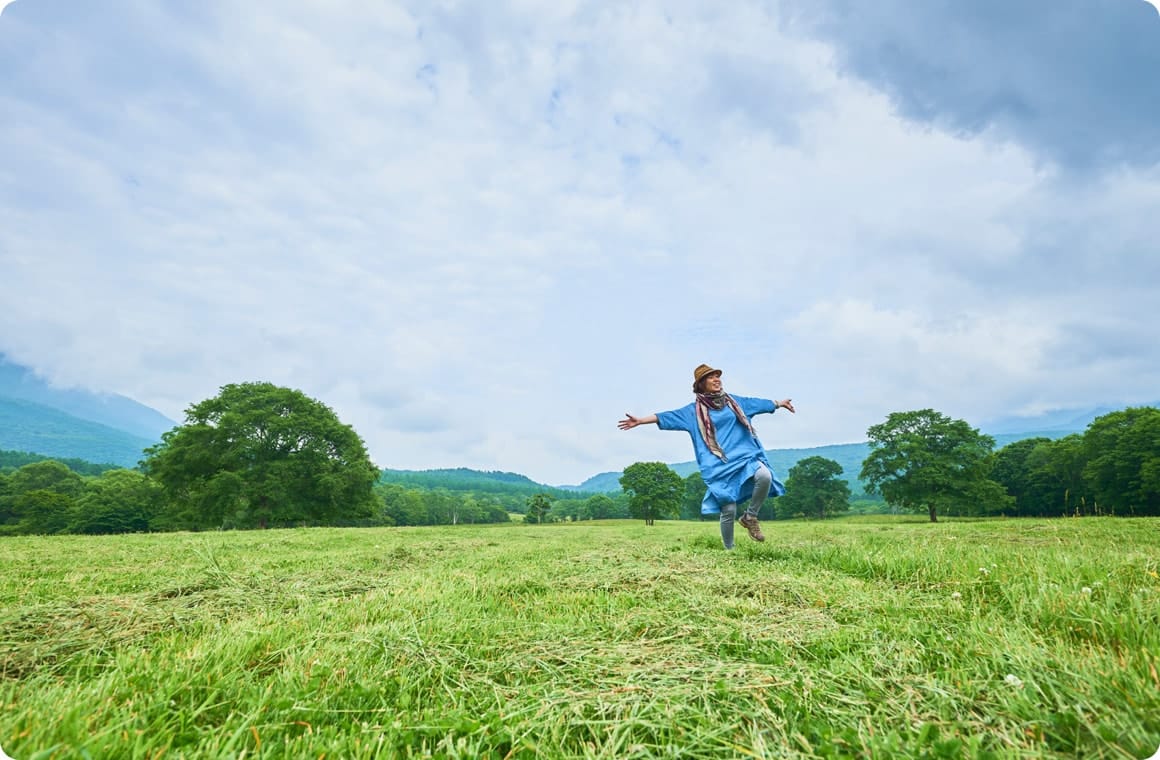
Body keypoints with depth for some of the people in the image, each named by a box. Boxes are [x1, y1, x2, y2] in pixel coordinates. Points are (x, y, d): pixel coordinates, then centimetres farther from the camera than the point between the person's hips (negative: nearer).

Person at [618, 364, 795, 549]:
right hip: (719, 466, -3)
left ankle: (750, 517, -1)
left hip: (744, 456, 3)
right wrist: (640, 421, -7)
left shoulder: (733, 401, 15)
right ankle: (729, 550, 17)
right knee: (728, 510, -6)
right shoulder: (694, 410, 5)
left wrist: (780, 403, 37)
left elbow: (757, 403, 28)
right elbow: (667, 417, 0)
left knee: (765, 476, -27)